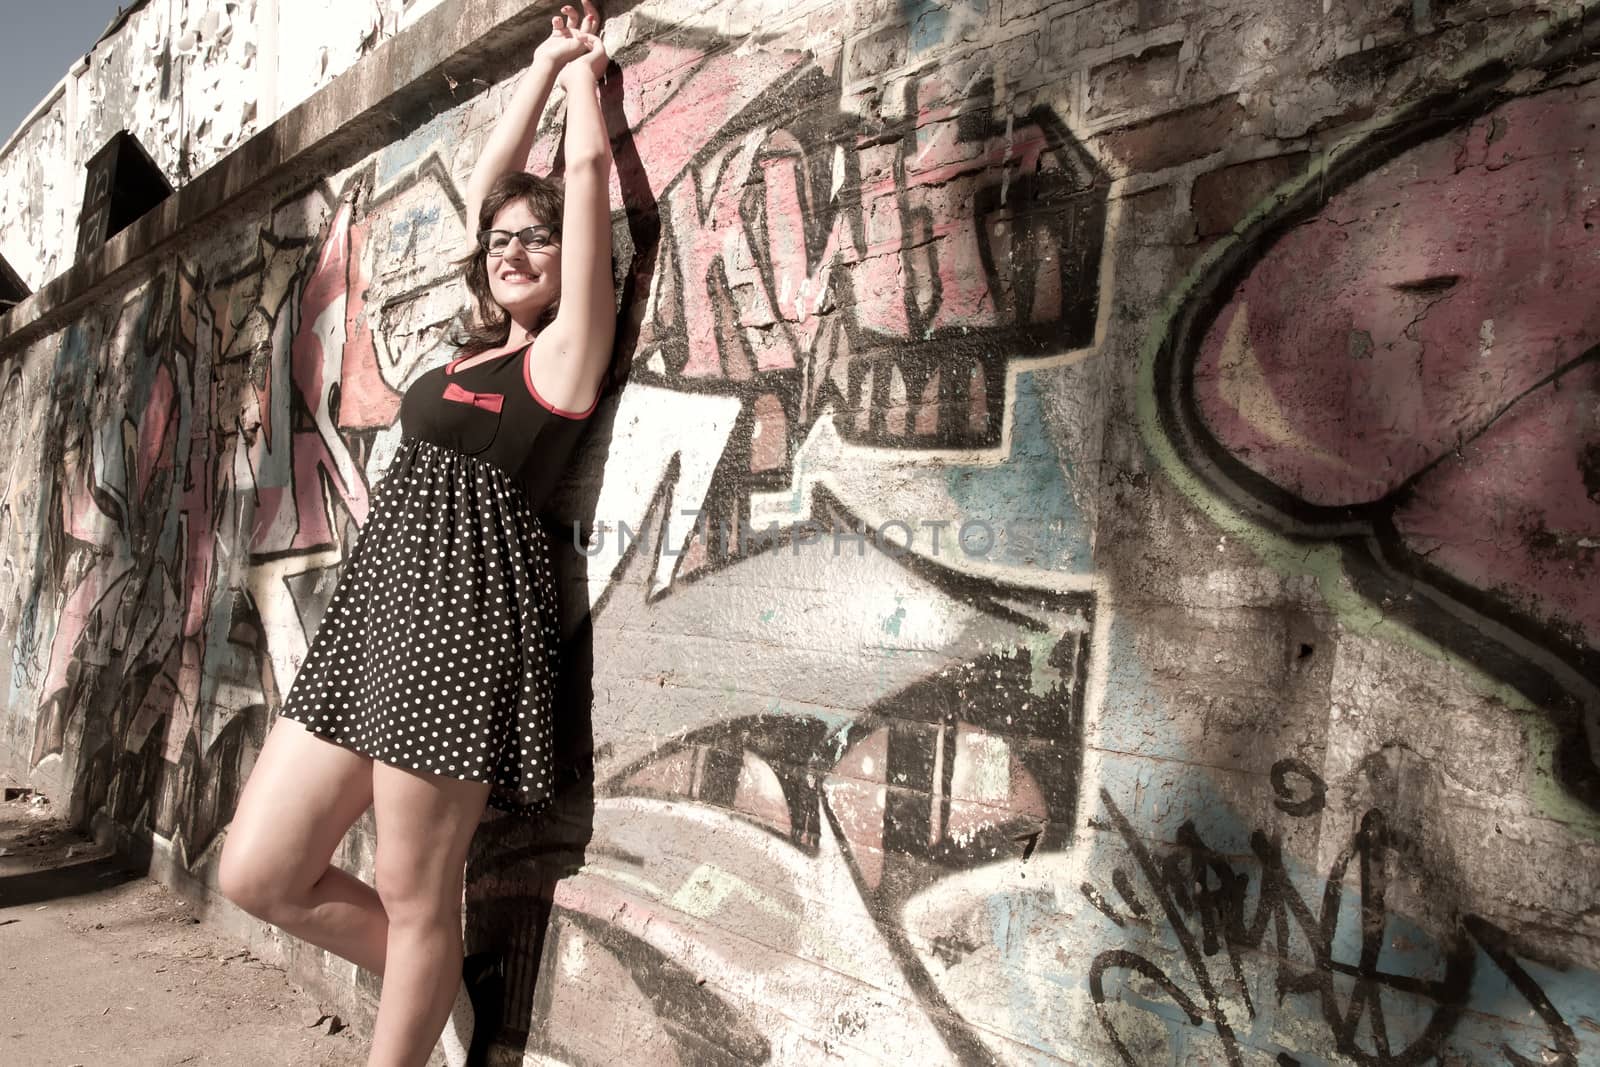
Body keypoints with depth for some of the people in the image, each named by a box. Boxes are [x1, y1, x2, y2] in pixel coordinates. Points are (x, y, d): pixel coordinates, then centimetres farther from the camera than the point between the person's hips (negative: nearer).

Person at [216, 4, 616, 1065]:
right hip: (378, 596, 8)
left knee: (416, 901, 1)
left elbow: (591, 164, 1)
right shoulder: (483, 341, 18)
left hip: (467, 604, -8)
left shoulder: (566, 344, 0)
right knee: (260, 875, 10)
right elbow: (490, 175, 26)